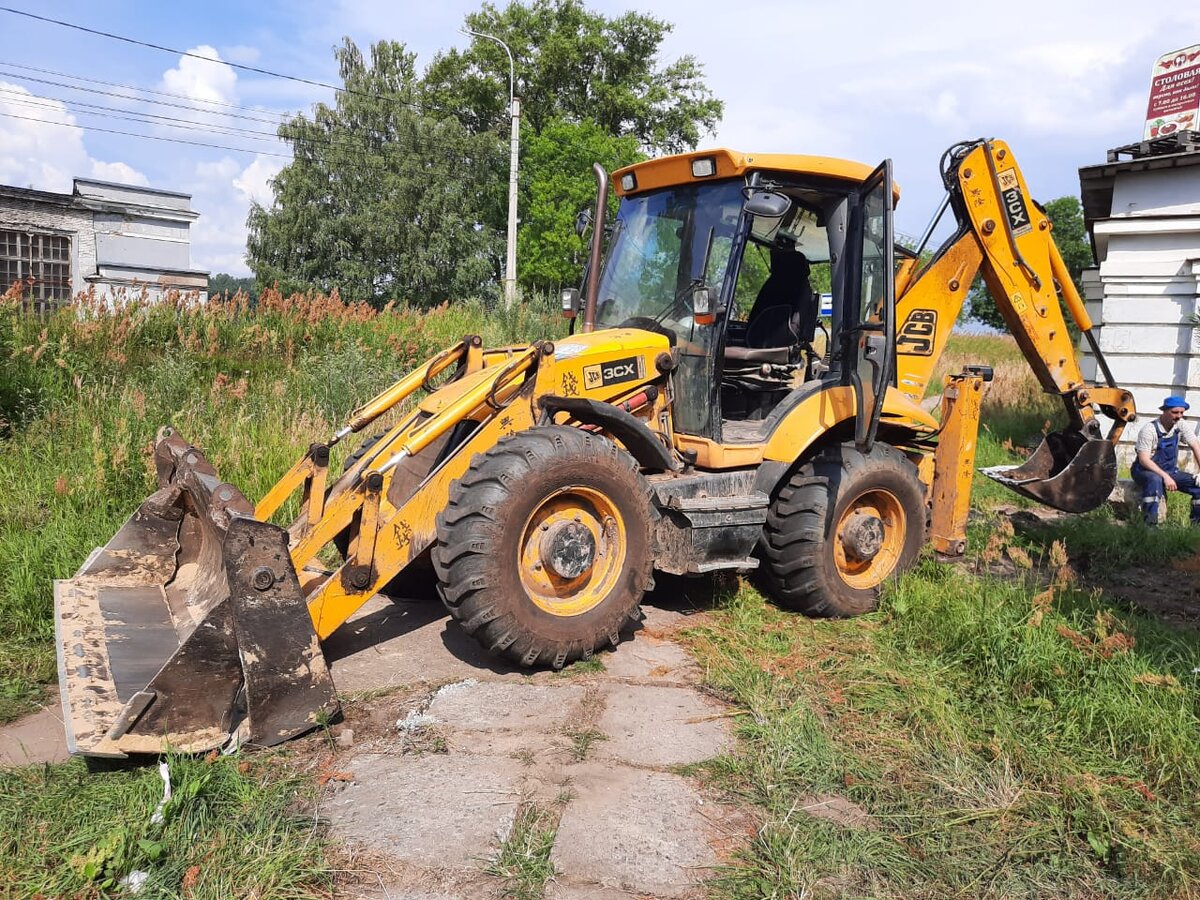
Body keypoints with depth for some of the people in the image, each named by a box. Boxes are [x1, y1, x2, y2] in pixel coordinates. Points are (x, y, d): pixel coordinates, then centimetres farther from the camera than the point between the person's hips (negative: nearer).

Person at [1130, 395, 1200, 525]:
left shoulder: (1180, 426, -2)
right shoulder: (1149, 429, -19)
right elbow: (1143, 460, -23)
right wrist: (1165, 476, -32)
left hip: (1170, 471, 6)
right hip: (1145, 471, -6)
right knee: (1155, 480, -39)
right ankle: (1150, 524, -38)